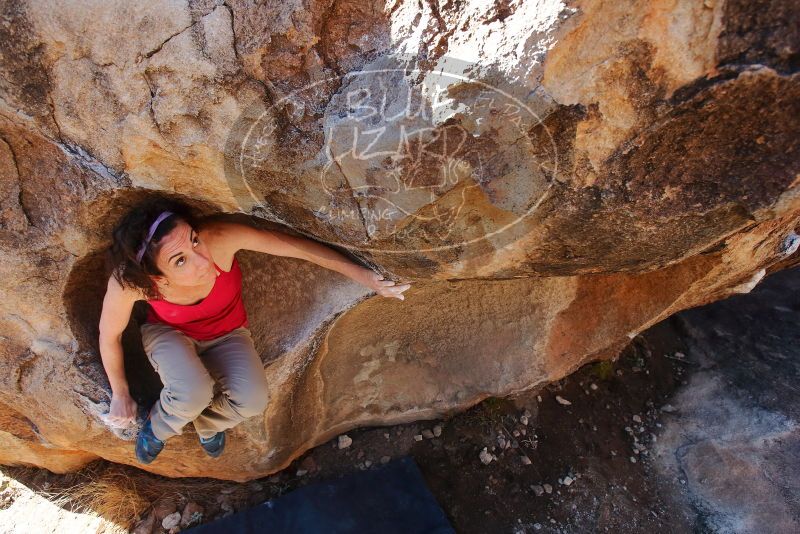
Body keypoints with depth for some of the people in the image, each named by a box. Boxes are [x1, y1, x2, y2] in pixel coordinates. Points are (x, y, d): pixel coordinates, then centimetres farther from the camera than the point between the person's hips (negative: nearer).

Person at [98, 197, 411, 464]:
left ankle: (207, 422, 12)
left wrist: (365, 277, -30)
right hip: (168, 333, -1)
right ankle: (157, 428, 5)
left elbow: (297, 246, -30)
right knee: (193, 393, -33)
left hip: (226, 334, 1)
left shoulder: (219, 237, -39)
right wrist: (121, 395, 0)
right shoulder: (129, 282, -34)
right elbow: (110, 334, -13)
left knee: (252, 400, -25)